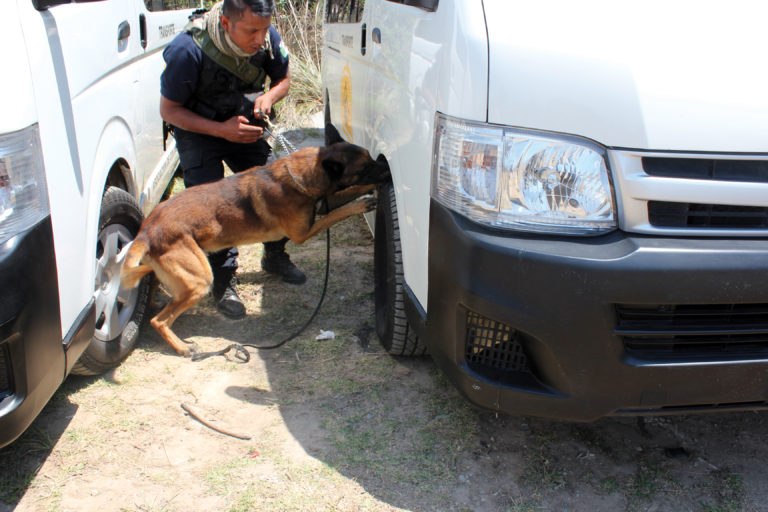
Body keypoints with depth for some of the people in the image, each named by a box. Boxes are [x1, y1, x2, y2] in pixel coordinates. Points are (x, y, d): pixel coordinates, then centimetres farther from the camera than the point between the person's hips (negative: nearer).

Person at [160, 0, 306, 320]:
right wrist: (222, 130, -33)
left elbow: (283, 79, 2)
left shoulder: (268, 39, -20)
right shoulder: (189, 50, -33)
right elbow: (169, 110, -21)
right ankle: (223, 281, 1)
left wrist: (269, 96, -22)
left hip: (244, 124, 4)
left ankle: (275, 257, 24)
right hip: (198, 129, -4)